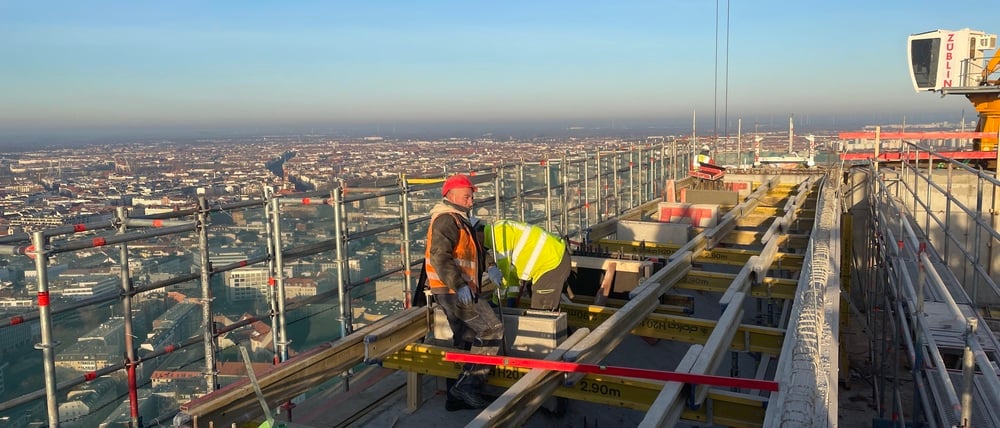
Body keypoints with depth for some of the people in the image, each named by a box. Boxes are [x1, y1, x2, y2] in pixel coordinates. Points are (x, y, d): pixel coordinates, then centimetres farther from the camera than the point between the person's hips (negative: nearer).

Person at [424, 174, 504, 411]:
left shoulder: (459, 220, 21)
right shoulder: (446, 220, -13)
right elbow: (439, 257, -24)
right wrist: (459, 284, -30)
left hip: (458, 290, 11)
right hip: (453, 290, -11)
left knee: (466, 340, 14)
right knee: (491, 329, -13)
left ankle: (456, 396, 21)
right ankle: (468, 383, -11)